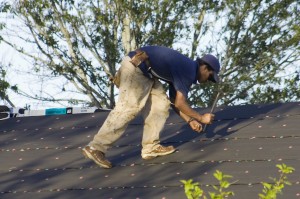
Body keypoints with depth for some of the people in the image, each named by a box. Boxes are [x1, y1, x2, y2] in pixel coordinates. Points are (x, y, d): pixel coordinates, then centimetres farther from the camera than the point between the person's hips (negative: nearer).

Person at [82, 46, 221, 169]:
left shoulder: (183, 67, 20)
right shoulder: (189, 71, -10)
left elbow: (174, 101, 26)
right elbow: (180, 103, -13)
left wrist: (190, 120, 22)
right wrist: (201, 118, -2)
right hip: (135, 67, -11)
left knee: (161, 104, 9)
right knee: (128, 109, -16)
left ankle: (150, 147, 7)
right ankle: (96, 148, -20)